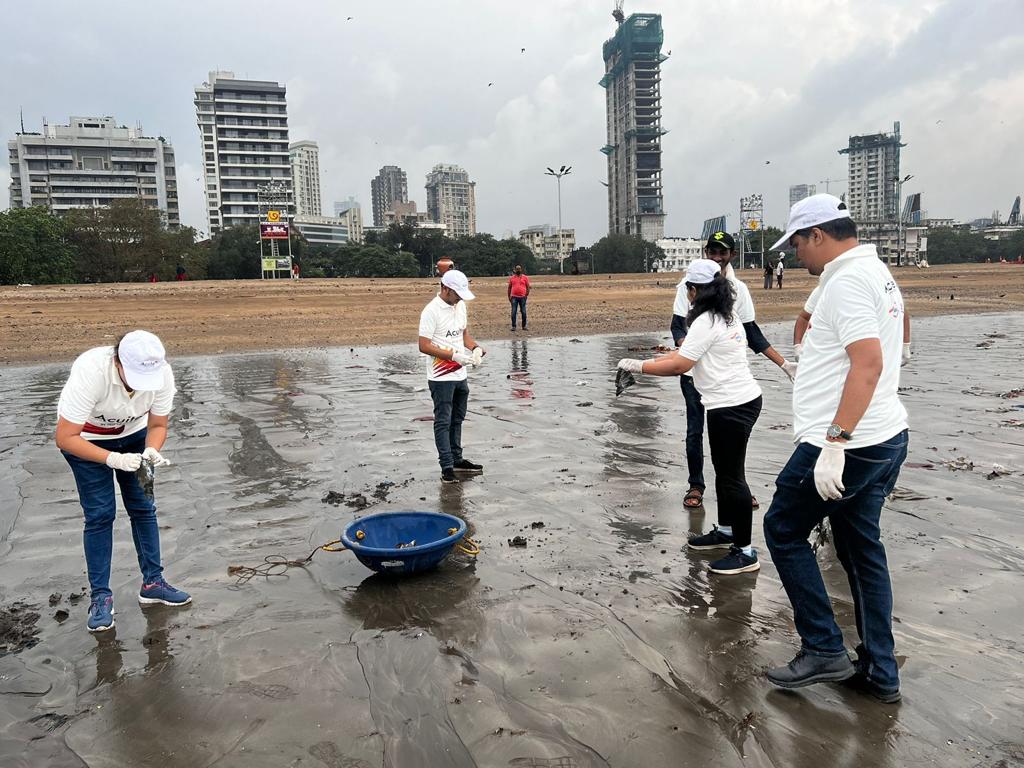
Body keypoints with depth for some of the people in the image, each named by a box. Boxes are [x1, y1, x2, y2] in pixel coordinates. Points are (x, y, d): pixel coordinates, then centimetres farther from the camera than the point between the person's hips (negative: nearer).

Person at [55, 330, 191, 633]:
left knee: (143, 507, 3)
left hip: (132, 432, 4)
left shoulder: (163, 374, -28)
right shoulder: (90, 372, -39)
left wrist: (151, 450, -31)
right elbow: (65, 438, -32)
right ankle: (100, 596, 6)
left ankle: (152, 583, 15)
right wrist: (112, 459, -42)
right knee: (99, 513, -6)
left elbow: (158, 425, -11)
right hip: (85, 436, -3)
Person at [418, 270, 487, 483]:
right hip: (441, 378, -8)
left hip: (460, 375, 8)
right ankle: (447, 468, 1)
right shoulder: (431, 311, -16)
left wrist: (476, 349, -1)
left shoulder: (459, 306, 9)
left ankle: (457, 460, 30)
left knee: (457, 420, 18)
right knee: (443, 422, -3)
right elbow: (424, 346, -20)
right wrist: (454, 356, -25)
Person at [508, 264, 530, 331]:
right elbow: (509, 287, 11)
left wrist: (526, 295, -3)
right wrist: (509, 296, 6)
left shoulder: (525, 278, 4)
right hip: (514, 297, 1)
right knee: (513, 312, -3)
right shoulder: (512, 278, 7)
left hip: (522, 297, 0)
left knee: (523, 312, 3)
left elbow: (528, 287, 5)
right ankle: (513, 326, 2)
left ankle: (524, 326, 13)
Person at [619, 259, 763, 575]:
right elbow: (686, 352, 15)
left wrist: (639, 366, -10)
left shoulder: (706, 322, -18)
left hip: (731, 407, -10)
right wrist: (650, 362, 10)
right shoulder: (727, 315, 13)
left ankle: (745, 552, 3)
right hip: (741, 400, 10)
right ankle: (725, 531, 34)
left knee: (732, 476, -4)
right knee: (725, 471, 20)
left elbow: (679, 365, -19)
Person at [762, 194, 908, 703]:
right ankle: (879, 672, 25)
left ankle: (823, 650, 12)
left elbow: (869, 362, -27)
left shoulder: (847, 280, -16)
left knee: (783, 530, 5)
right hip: (885, 438, 10)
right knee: (861, 547, 16)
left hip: (846, 445, -10)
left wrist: (836, 441, -29)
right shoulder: (876, 272, 17)